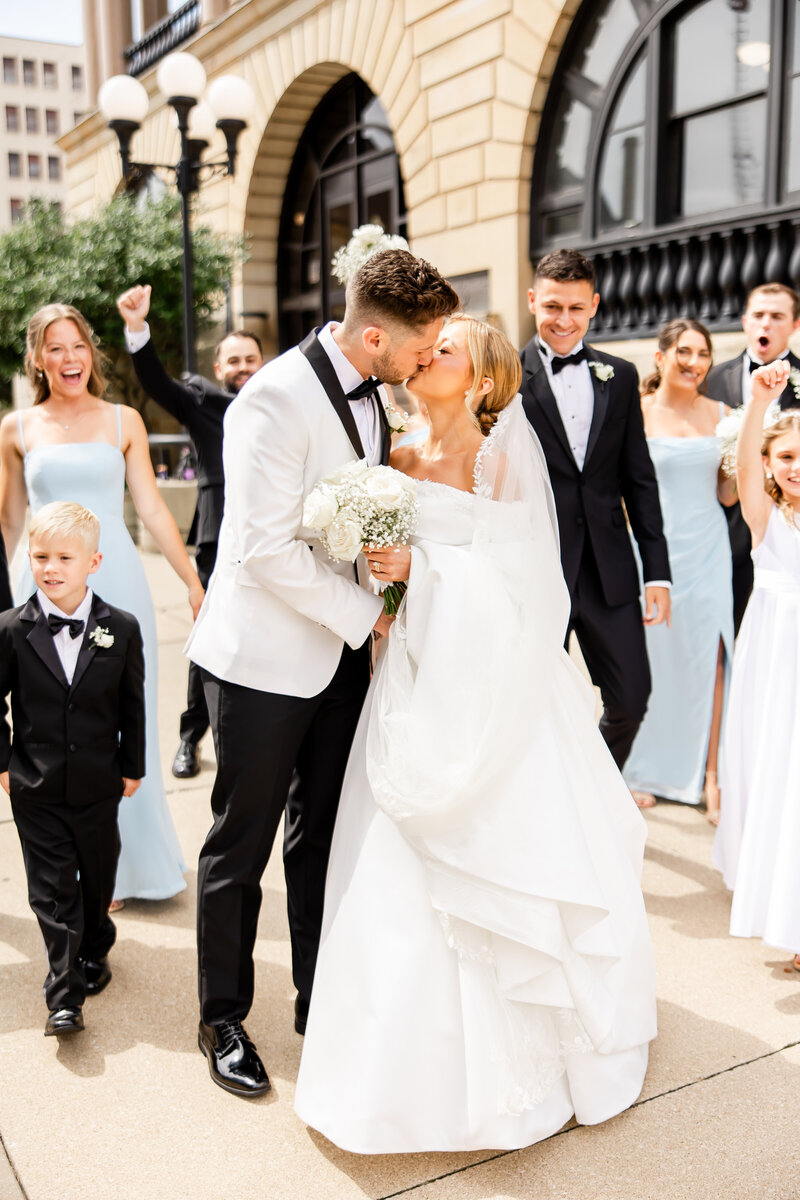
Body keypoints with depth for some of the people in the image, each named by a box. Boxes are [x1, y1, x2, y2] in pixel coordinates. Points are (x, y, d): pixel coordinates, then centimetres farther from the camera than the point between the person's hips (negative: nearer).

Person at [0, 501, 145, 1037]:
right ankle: (65, 996, 9)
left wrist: (132, 766, 5)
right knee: (52, 890, 2)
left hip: (99, 786, 1)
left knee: (98, 876, 17)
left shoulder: (121, 629, -6)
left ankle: (95, 948, 44)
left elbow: (133, 705, 2)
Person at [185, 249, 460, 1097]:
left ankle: (320, 1001, 35)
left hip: (339, 651, 7)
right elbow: (267, 550, -23)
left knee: (324, 836, 17)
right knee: (240, 849, 9)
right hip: (266, 659, -7)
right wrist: (367, 614, -15)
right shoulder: (277, 399, -21)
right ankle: (223, 1020, 29)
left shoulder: (372, 392, 4)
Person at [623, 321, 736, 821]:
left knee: (709, 659, 1)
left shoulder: (720, 414, 6)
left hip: (707, 551, 3)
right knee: (650, 661, 5)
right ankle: (645, 772, 23)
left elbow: (728, 495, 9)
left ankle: (709, 777, 14)